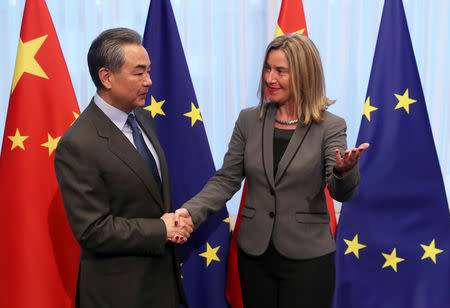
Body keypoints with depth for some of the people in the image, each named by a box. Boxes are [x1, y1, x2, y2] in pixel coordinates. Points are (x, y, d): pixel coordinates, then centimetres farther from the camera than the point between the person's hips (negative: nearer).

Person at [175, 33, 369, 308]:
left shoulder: (330, 126, -6)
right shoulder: (249, 120, 2)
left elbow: (341, 193, -15)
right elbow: (226, 180, 2)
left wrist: (344, 169, -38)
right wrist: (191, 211, -13)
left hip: (307, 257, -3)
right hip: (254, 255, 3)